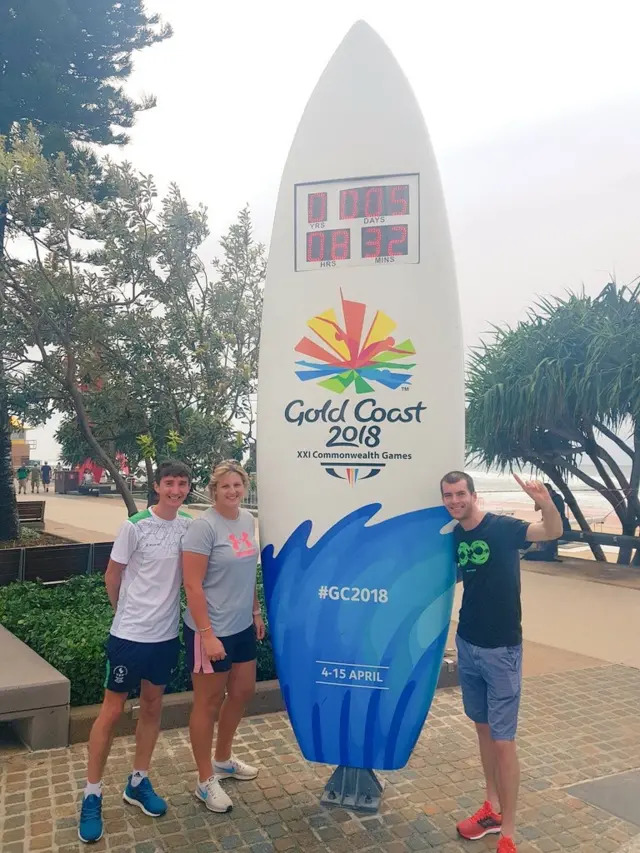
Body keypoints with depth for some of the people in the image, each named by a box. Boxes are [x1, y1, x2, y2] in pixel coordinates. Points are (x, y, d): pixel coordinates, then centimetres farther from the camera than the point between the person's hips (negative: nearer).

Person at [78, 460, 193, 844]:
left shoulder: (190, 524, -5)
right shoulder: (135, 527, -17)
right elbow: (112, 577, -4)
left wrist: (163, 609, 6)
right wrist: (129, 611, 8)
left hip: (167, 633, 4)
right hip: (130, 634, -4)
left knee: (153, 706, 17)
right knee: (112, 711, 8)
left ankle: (138, 783, 35)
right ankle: (92, 795, 25)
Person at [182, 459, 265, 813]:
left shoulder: (247, 520, 3)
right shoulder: (204, 526, -20)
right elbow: (192, 586, -21)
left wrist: (256, 612, 16)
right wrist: (207, 634, -22)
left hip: (242, 626, 8)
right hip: (211, 631, -8)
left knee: (242, 691, 21)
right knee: (209, 703, 8)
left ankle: (223, 759, 43)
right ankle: (205, 781, 27)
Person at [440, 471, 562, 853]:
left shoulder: (502, 527, -16)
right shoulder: (454, 537, 2)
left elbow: (553, 532, -32)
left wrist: (545, 502, -50)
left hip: (501, 650, -6)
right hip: (467, 645, 6)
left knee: (503, 740, 1)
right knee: (483, 729, 18)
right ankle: (493, 808, 35)